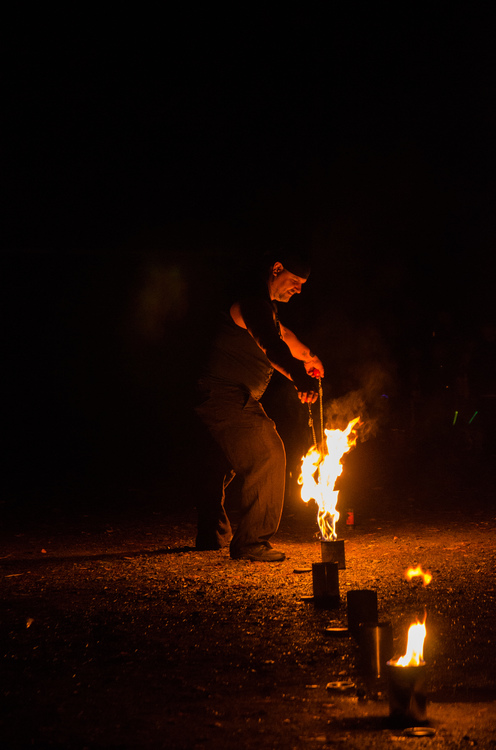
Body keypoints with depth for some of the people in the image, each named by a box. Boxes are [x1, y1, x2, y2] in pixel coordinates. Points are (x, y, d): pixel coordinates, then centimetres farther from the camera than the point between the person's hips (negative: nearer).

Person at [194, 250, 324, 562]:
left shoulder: (265, 305, 16)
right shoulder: (252, 303, -19)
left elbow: (282, 334, 38)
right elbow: (271, 347, -38)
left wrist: (307, 356, 52)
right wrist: (299, 378, -52)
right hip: (228, 400, -12)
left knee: (223, 464, 24)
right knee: (268, 457, -17)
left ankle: (213, 536, 41)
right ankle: (252, 542, -16)